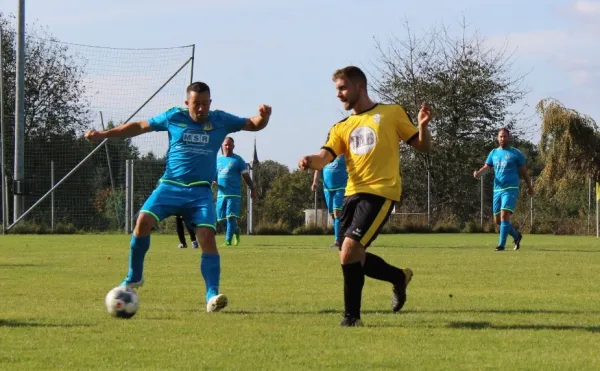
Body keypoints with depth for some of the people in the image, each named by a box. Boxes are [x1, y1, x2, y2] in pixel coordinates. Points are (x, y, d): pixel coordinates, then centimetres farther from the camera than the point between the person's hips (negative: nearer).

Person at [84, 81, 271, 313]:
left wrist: (263, 116, -12)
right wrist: (103, 135, 10)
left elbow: (254, 125, 12)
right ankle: (134, 277, 0)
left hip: (200, 191, 0)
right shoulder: (173, 117, 5)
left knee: (207, 236, -17)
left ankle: (212, 296, -17)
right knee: (143, 220, -20)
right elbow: (139, 127, 13)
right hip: (170, 186, 0)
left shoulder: (220, 120, 7)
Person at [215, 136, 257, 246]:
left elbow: (246, 176, 2)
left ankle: (228, 240, -11)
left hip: (234, 195, -5)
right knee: (221, 219, 7)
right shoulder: (218, 160, 14)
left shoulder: (238, 160, 1)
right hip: (221, 194, 5)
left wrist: (252, 189, -1)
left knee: (230, 217, -13)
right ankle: (235, 230, 32)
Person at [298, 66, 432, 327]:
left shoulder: (391, 113, 6)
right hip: (353, 194, 6)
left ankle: (352, 316, -7)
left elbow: (423, 147, 6)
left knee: (349, 252, -19)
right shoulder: (342, 127, 17)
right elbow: (325, 157, 0)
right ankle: (399, 277, 34)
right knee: (353, 257, 9)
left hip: (380, 193, -6)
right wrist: (310, 161, -23)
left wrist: (423, 126, -16)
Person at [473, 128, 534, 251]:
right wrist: (478, 173, -17)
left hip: (510, 189, -5)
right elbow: (487, 167, 5)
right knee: (497, 220, 7)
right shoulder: (494, 153, 13)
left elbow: (524, 171, 7)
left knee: (504, 216, -19)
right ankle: (517, 236, 30)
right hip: (497, 190, 5)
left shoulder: (516, 153, 1)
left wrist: (530, 186, 13)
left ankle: (501, 245, -16)